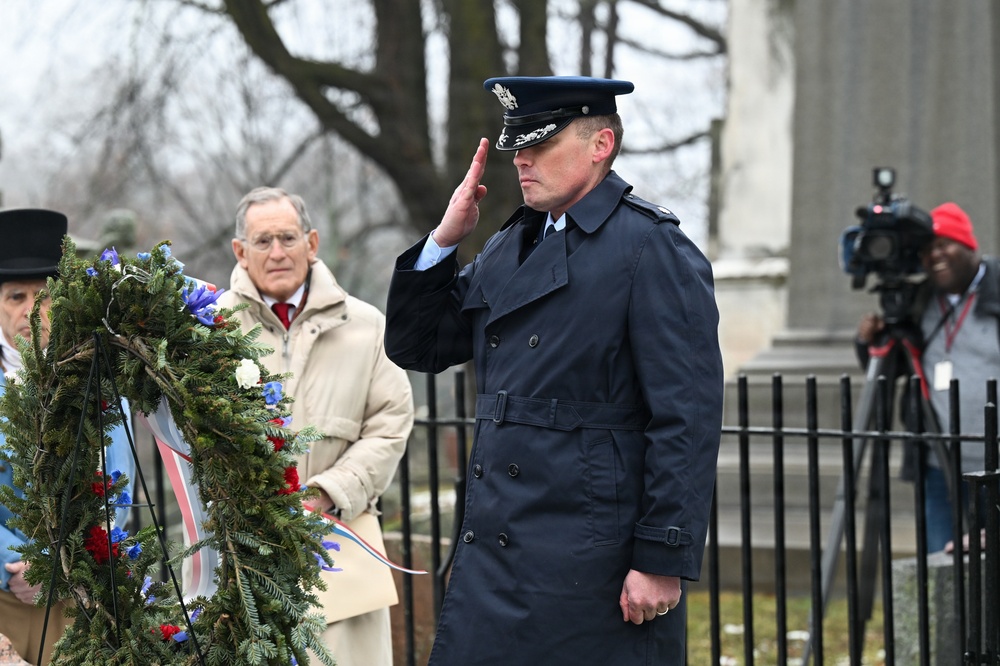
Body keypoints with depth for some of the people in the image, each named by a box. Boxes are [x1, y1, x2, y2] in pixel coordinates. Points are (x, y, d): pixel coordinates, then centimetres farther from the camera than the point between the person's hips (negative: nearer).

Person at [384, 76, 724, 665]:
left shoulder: (655, 251, -8)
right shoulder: (508, 247, 16)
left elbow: (687, 422, -13)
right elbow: (416, 347, 20)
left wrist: (663, 562, -17)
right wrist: (444, 241, 7)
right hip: (494, 549, 7)